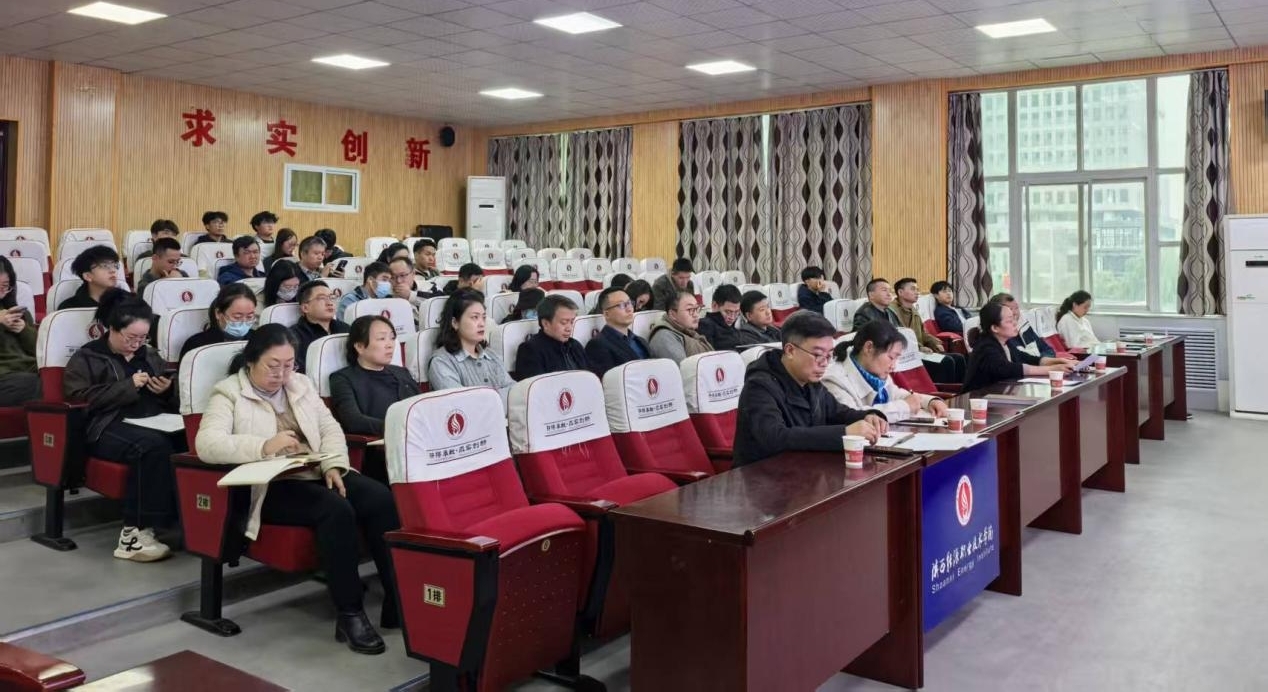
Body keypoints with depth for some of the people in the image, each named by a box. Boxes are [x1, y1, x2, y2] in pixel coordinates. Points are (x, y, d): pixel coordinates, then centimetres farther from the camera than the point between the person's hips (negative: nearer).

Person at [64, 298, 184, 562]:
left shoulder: (150, 356, 27)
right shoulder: (87, 357, 12)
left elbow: (172, 401, 27)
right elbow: (79, 397, -5)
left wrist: (167, 391, 3)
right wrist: (128, 386, -10)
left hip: (154, 422, 4)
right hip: (109, 427, -4)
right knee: (154, 446, -39)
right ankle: (136, 531, -34)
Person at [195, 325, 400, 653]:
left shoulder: (301, 384, 17)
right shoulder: (228, 393, -1)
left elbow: (331, 428, 14)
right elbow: (207, 444, -17)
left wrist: (333, 465, -6)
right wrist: (264, 446, -31)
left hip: (317, 475, 6)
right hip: (270, 487, -6)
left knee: (381, 499, -22)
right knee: (336, 509, -34)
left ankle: (398, 601, -17)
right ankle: (349, 615, -25)